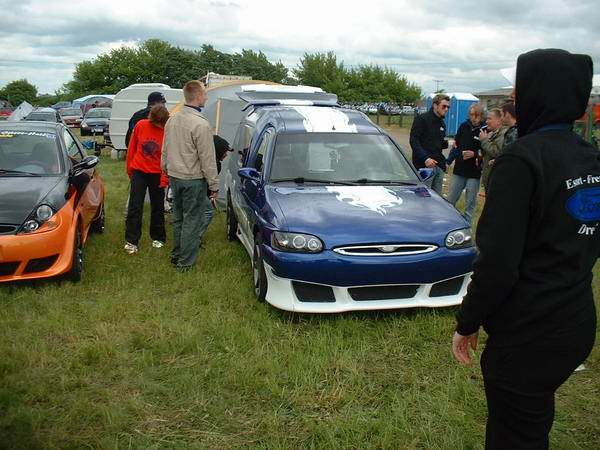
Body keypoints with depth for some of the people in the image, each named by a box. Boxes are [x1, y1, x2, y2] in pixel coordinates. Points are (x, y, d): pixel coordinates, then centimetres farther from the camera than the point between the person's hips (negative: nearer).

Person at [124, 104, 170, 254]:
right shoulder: (140, 125, -6)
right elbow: (132, 147, 5)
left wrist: (165, 177, -13)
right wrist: (129, 168, 10)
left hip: (157, 174, -1)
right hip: (138, 171, 1)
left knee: (157, 208, 11)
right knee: (134, 207, -1)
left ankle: (158, 238, 27)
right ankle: (131, 241, 4)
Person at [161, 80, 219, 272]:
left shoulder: (172, 120, 5)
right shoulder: (200, 124, -20)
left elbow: (165, 150, 14)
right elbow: (207, 159, -18)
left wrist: (166, 169, 26)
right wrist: (214, 185, -11)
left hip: (174, 177, 8)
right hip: (194, 180, -8)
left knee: (178, 218, 20)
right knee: (191, 222, 2)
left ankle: (176, 255, 31)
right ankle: (185, 262, 8)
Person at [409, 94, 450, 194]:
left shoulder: (442, 124, 20)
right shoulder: (422, 119, -4)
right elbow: (414, 141, -12)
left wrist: (448, 143, 4)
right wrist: (425, 158, -22)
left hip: (439, 166, 8)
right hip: (424, 165, -7)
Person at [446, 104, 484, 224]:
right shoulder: (464, 126, 1)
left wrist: (475, 154, -23)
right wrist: (448, 161, 5)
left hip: (474, 173, -4)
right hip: (459, 170, 4)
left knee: (470, 203, 7)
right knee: (450, 200, 10)